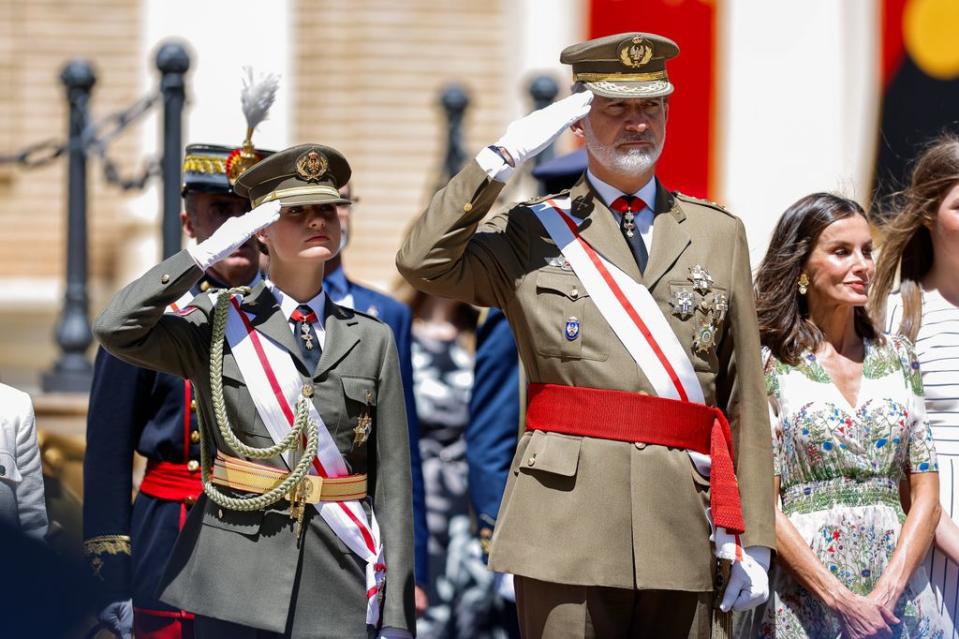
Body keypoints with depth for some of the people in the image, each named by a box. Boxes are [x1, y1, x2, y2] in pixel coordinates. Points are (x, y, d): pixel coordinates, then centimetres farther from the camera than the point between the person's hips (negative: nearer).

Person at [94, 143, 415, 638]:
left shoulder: (372, 340, 9)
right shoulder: (218, 325, 4)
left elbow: (392, 484, 6)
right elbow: (115, 329, -14)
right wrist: (210, 250, -10)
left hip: (339, 590, 2)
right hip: (237, 585, -2)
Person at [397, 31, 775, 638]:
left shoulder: (720, 234, 15)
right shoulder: (532, 232, 10)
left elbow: (745, 396, 11)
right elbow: (423, 262, -8)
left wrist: (753, 540, 7)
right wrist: (503, 157, -7)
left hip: (683, 525, 2)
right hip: (567, 513, -2)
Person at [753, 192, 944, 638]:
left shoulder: (897, 358, 8)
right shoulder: (770, 364, -3)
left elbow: (926, 493, 5)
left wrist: (888, 590, -10)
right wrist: (840, 598, -16)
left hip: (898, 592, 3)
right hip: (807, 596, -3)